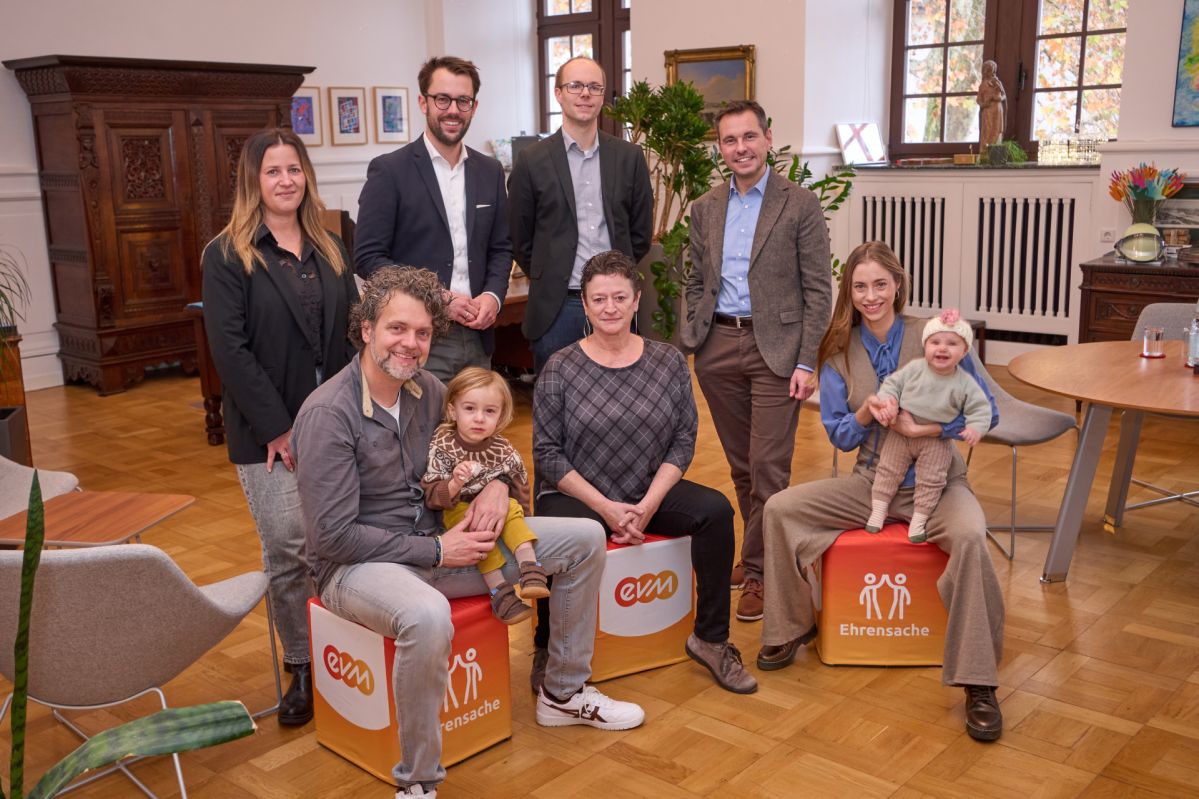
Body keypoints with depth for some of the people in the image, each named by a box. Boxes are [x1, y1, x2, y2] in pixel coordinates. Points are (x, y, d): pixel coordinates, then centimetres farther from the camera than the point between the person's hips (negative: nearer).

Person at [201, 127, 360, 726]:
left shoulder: (329, 250, 13)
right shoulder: (228, 255, -3)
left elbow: (352, 333, 13)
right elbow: (229, 349, -10)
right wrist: (278, 428, -14)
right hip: (269, 430, -4)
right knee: (287, 549, -4)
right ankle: (300, 667, 12)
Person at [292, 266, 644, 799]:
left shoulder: (428, 391, 1)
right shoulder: (327, 414, -19)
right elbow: (333, 536, -21)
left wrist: (497, 483, -6)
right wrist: (435, 552, -19)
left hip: (435, 541, 8)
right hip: (356, 564, -7)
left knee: (585, 538, 4)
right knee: (428, 617, -44)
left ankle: (563, 694, 19)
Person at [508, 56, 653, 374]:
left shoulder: (629, 157, 6)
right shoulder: (532, 161, 0)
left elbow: (641, 231, 12)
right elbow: (520, 239, 5)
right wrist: (548, 281, 9)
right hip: (557, 307, -2)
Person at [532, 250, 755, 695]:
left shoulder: (669, 363, 3)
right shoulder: (560, 370, -4)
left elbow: (684, 441, 2)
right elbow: (547, 454, -6)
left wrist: (648, 505, -12)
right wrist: (606, 508, -15)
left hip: (649, 494, 3)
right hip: (576, 496, -3)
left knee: (715, 509, -22)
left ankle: (710, 639, -4)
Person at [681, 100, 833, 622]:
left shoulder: (800, 206, -3)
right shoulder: (705, 209, 11)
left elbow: (818, 289, -5)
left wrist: (807, 362, -11)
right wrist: (692, 344, 6)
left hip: (775, 348, -4)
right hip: (719, 347, 4)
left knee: (768, 467, -5)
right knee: (740, 465, 13)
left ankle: (759, 571, 7)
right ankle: (758, 554, 28)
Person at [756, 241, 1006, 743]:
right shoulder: (840, 353, 2)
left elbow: (986, 411, -8)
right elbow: (840, 437, 4)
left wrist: (928, 427, -22)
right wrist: (865, 415, -17)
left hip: (935, 482, -3)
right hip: (872, 482, 4)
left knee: (969, 536, -36)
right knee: (780, 508, -12)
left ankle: (978, 685, -26)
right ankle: (791, 626, 7)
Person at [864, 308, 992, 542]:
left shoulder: (965, 383, -12)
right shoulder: (914, 368, -10)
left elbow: (980, 407, -7)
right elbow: (892, 382, -3)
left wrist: (976, 428, -24)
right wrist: (888, 401, -21)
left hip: (936, 441, -1)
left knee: (930, 481, 4)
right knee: (888, 470, 5)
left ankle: (919, 519, 20)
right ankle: (878, 511, 18)